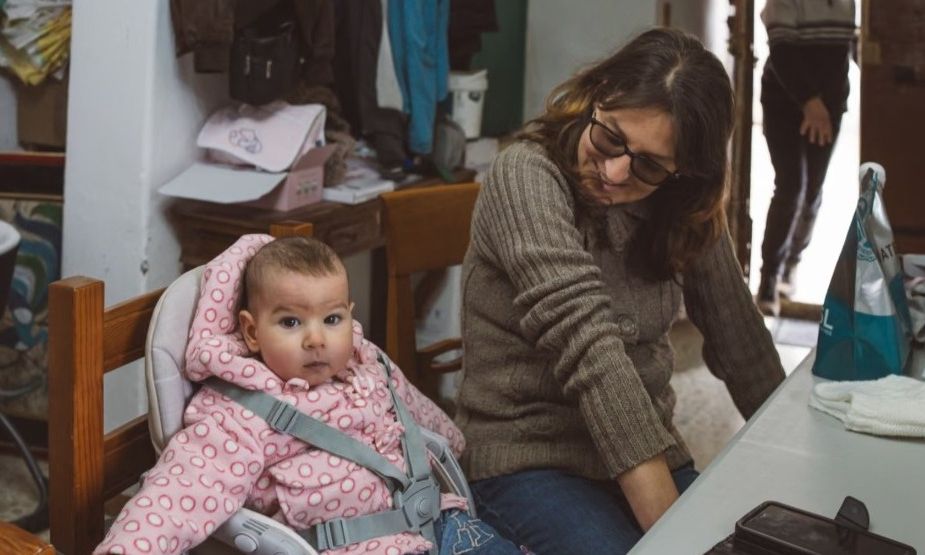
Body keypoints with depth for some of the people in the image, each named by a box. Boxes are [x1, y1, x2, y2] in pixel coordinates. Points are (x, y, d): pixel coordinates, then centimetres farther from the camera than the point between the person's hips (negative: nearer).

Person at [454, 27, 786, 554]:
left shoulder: (687, 213, 2)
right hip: (531, 459, -5)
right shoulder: (527, 175, -17)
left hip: (649, 452, 6)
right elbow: (588, 342, -26)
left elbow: (741, 338, 11)